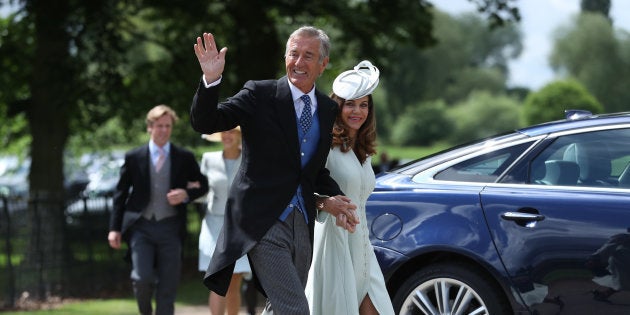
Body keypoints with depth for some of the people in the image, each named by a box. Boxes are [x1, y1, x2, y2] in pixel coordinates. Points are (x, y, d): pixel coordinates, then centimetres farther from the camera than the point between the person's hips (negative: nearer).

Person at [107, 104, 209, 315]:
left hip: (170, 227, 1)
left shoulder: (185, 158, 5)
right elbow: (120, 194, 8)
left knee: (168, 286, 0)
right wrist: (115, 228, 2)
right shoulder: (134, 157, 5)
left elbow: (203, 185, 14)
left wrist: (186, 194, -8)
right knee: (142, 278, -15)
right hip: (141, 227, -1)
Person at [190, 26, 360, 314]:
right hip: (264, 222, -6)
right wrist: (211, 80, -29)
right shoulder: (259, 94, -6)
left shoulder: (328, 109, 10)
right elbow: (204, 123, -13)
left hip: (301, 223, 6)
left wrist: (329, 198, 1)